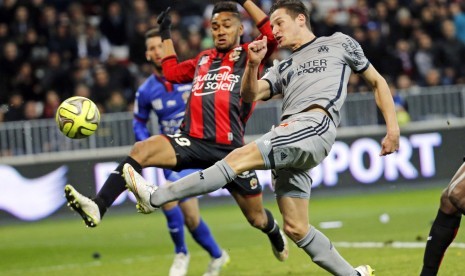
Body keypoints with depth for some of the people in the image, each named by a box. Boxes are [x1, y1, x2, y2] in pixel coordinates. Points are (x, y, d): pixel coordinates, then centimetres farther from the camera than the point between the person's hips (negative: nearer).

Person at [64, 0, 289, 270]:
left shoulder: (248, 56, 6)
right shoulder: (203, 59, 22)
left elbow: (271, 35, -12)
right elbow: (172, 72, 34)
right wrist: (166, 34, 36)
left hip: (229, 149, -3)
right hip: (192, 142, 3)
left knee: (256, 217, 8)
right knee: (141, 150, -25)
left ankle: (276, 233, 47)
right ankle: (97, 208, -36)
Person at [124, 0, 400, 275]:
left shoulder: (340, 43, 20)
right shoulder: (283, 69, 32)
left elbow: (377, 81, 22)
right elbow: (250, 94, 16)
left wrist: (393, 127, 10)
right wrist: (253, 64, -3)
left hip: (315, 125, -7)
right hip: (289, 135, 7)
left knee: (238, 158, -19)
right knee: (296, 229, 1)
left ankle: (156, 197, -19)